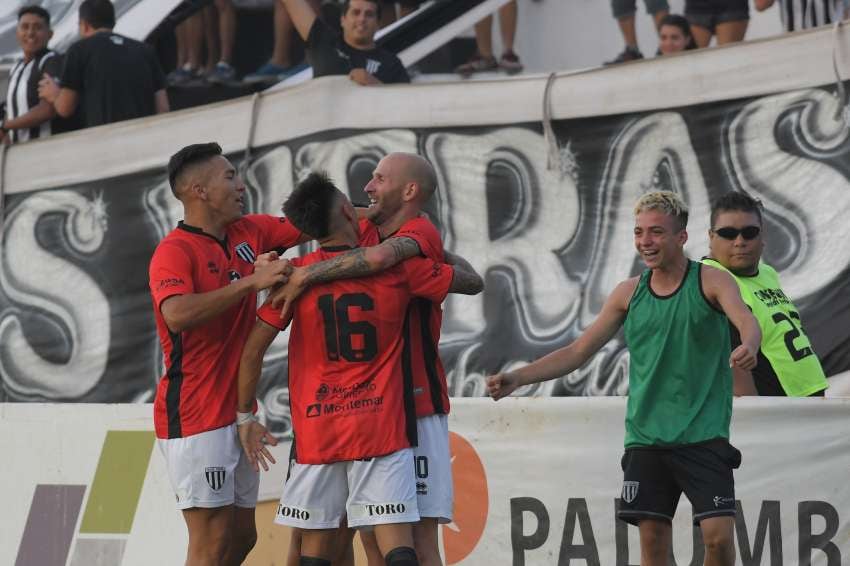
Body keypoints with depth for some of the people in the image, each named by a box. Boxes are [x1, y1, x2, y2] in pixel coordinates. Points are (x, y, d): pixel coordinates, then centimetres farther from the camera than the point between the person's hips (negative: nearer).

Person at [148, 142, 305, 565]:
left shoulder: (249, 233, 9)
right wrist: (252, 281, -31)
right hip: (194, 416, -9)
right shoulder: (174, 251, -15)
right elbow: (177, 314, -32)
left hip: (237, 414, 9)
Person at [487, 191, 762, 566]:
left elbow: (746, 321, -21)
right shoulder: (629, 293, 8)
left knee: (719, 535, -13)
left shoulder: (711, 281, -3)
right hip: (646, 435, 4)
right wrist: (518, 378, 0)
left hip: (703, 434, -4)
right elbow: (579, 351, 11)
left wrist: (749, 346, -46)